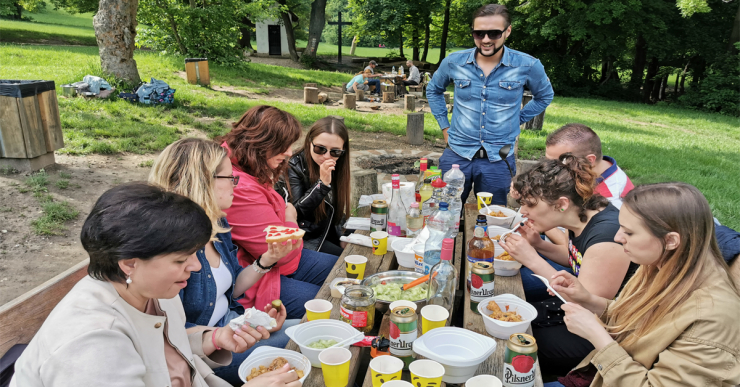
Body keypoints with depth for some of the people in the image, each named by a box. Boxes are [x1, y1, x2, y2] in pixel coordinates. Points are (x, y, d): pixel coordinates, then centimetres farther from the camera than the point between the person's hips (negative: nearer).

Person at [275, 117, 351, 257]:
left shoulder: (335, 167, 1)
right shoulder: (294, 167, -18)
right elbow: (294, 212, -23)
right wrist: (323, 183, -31)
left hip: (330, 232, 7)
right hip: (306, 238, -6)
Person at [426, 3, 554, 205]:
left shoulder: (527, 65, -7)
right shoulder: (454, 62, -3)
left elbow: (544, 96, 14)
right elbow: (433, 90, 17)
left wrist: (517, 120, 5)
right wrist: (444, 126, 9)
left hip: (498, 160, -1)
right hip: (456, 155, 1)